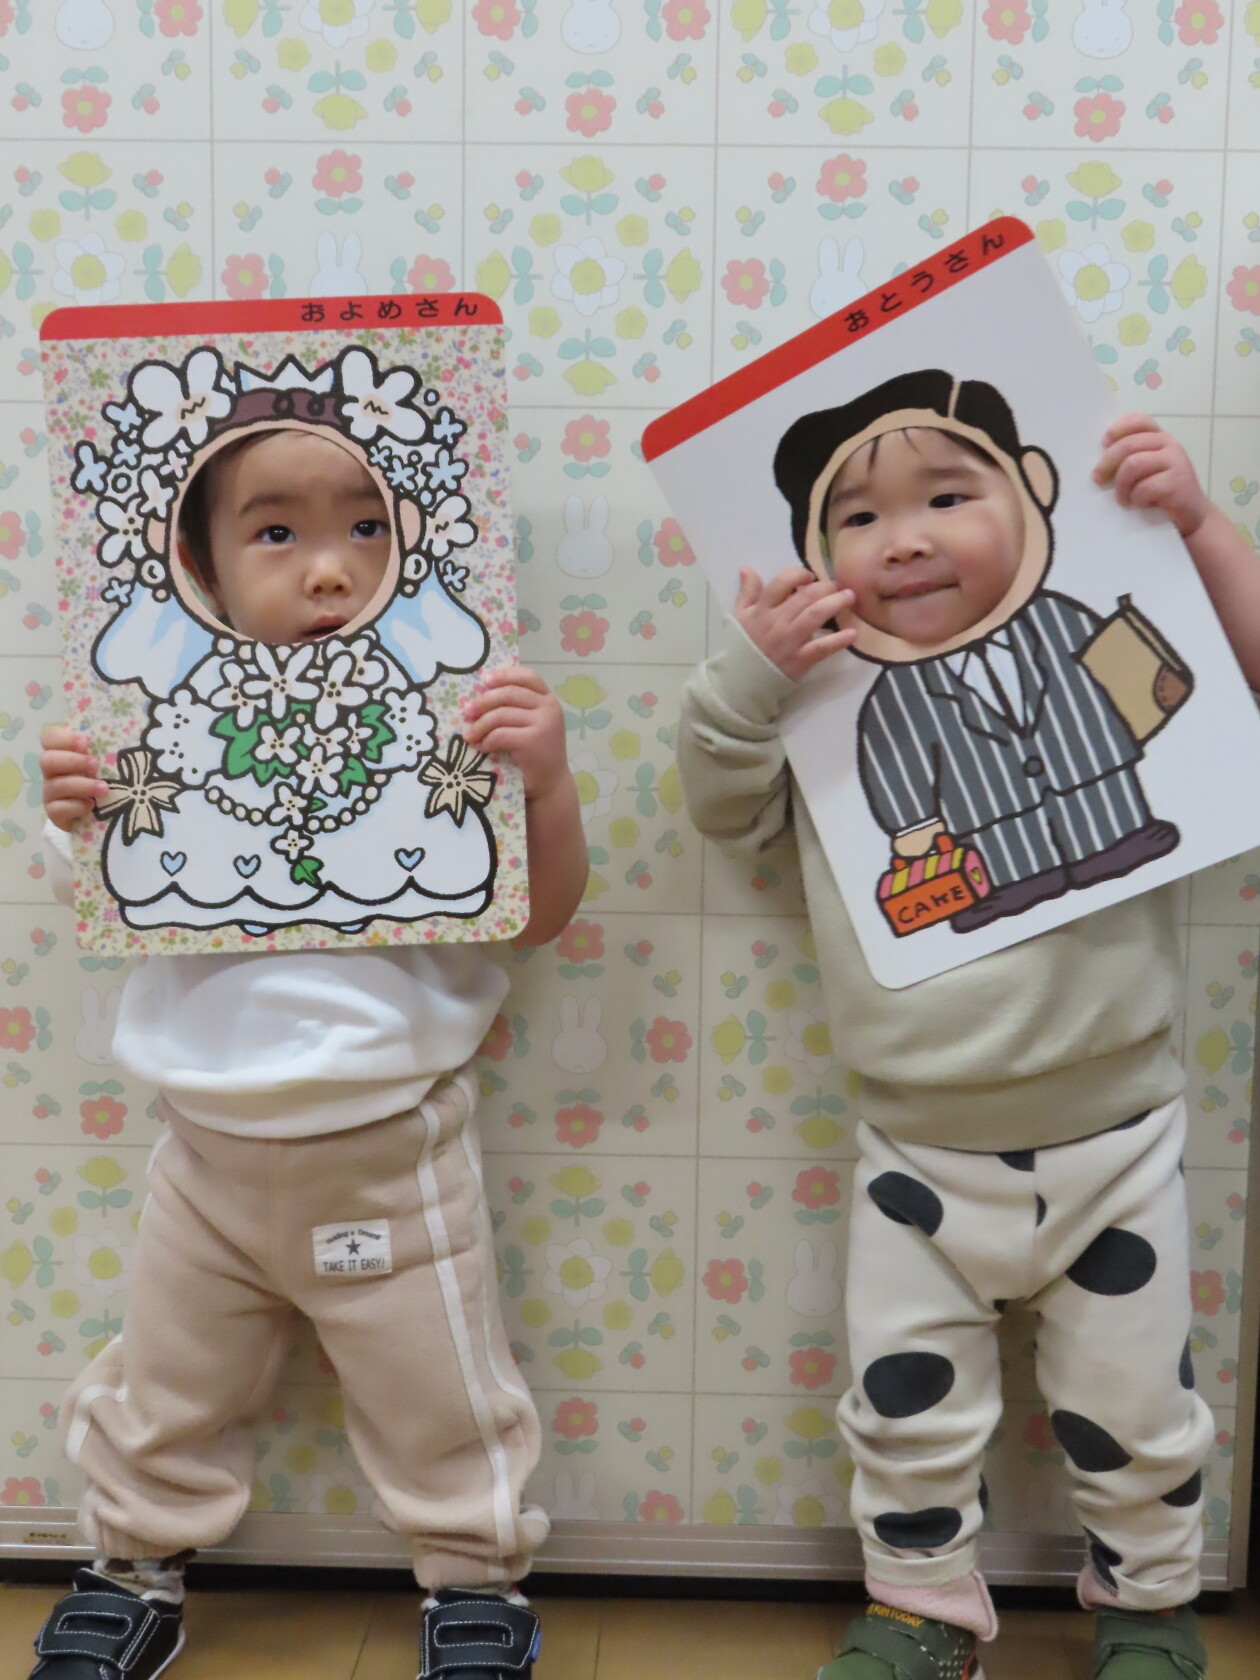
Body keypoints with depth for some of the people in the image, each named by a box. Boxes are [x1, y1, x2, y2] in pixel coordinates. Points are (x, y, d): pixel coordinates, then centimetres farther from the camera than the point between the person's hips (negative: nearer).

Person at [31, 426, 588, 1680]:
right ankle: (133, 1574, 47)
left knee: (438, 1401, 15)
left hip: (389, 1151, -2)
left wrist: (545, 781, -26)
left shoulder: (450, 718, -13)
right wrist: (74, 820, -13)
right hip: (209, 1141, 3)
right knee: (164, 1389, 23)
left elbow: (539, 916, -10)